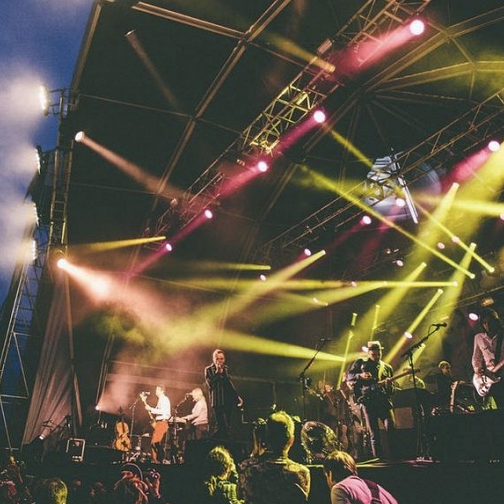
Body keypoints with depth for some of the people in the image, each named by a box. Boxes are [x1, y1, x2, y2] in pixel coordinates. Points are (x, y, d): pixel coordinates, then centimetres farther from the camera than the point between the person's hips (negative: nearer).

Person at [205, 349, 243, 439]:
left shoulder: (226, 369, 14)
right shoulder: (208, 370, 0)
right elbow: (210, 384, -11)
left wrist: (237, 396, 18)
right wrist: (217, 372, -14)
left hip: (228, 400, 5)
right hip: (217, 401, -5)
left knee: (227, 425, 5)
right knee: (221, 425, -13)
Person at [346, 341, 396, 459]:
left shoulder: (387, 367, 19)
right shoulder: (360, 363, 12)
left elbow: (392, 389, 18)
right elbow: (349, 376, 6)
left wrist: (389, 385, -6)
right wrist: (360, 375, -13)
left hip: (384, 401, 2)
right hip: (367, 401, -2)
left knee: (391, 428, -11)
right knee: (373, 433, -1)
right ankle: (378, 458, 6)